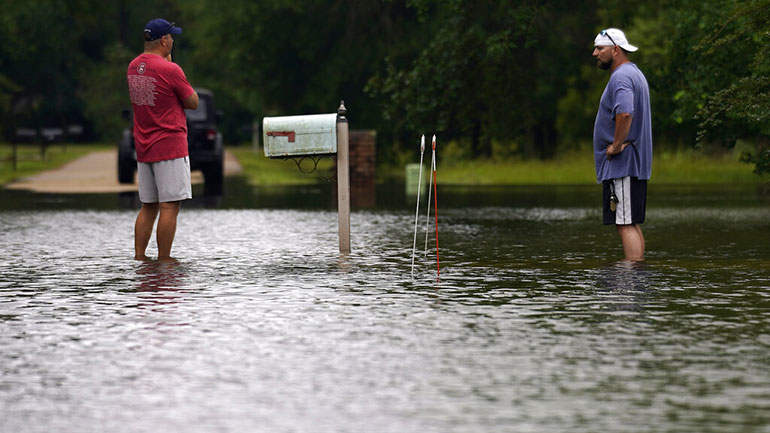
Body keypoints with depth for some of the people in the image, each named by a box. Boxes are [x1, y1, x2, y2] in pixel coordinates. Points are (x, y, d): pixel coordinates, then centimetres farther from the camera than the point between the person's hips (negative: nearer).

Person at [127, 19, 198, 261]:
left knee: (148, 207, 14)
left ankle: (139, 257, 12)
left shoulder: (133, 67, 8)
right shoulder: (170, 70, -15)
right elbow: (193, 103, -5)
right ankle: (164, 260, -7)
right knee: (170, 206, -5)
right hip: (170, 146, -8)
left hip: (143, 148, 8)